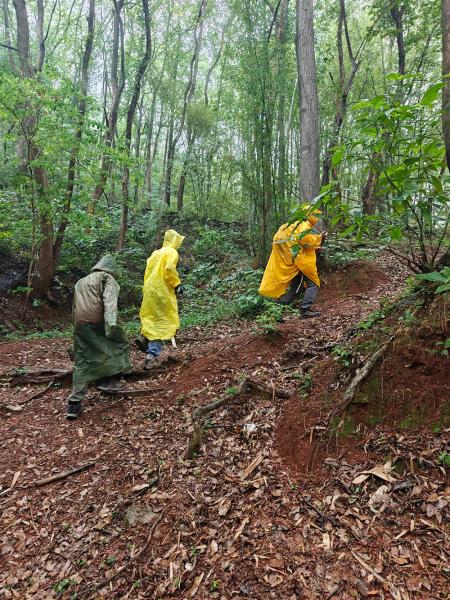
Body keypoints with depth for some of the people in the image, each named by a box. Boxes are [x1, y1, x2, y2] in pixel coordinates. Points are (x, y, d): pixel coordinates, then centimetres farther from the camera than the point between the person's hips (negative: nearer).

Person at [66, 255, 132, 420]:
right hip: (97, 321, -6)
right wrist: (111, 323, -25)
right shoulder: (107, 278, 8)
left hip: (80, 325, 6)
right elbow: (109, 301, -11)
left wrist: (78, 324, 27)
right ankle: (109, 381, 6)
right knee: (119, 344, 14)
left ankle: (74, 403, 9)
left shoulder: (81, 281, 30)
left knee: (82, 362, 11)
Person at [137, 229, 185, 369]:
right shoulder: (172, 252, -4)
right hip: (162, 291, -8)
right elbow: (169, 269, -21)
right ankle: (152, 357, -7)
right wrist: (177, 284, -11)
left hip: (149, 289, 8)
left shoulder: (156, 252, 19)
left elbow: (149, 270, 17)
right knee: (162, 322, -4)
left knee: (152, 317, 25)